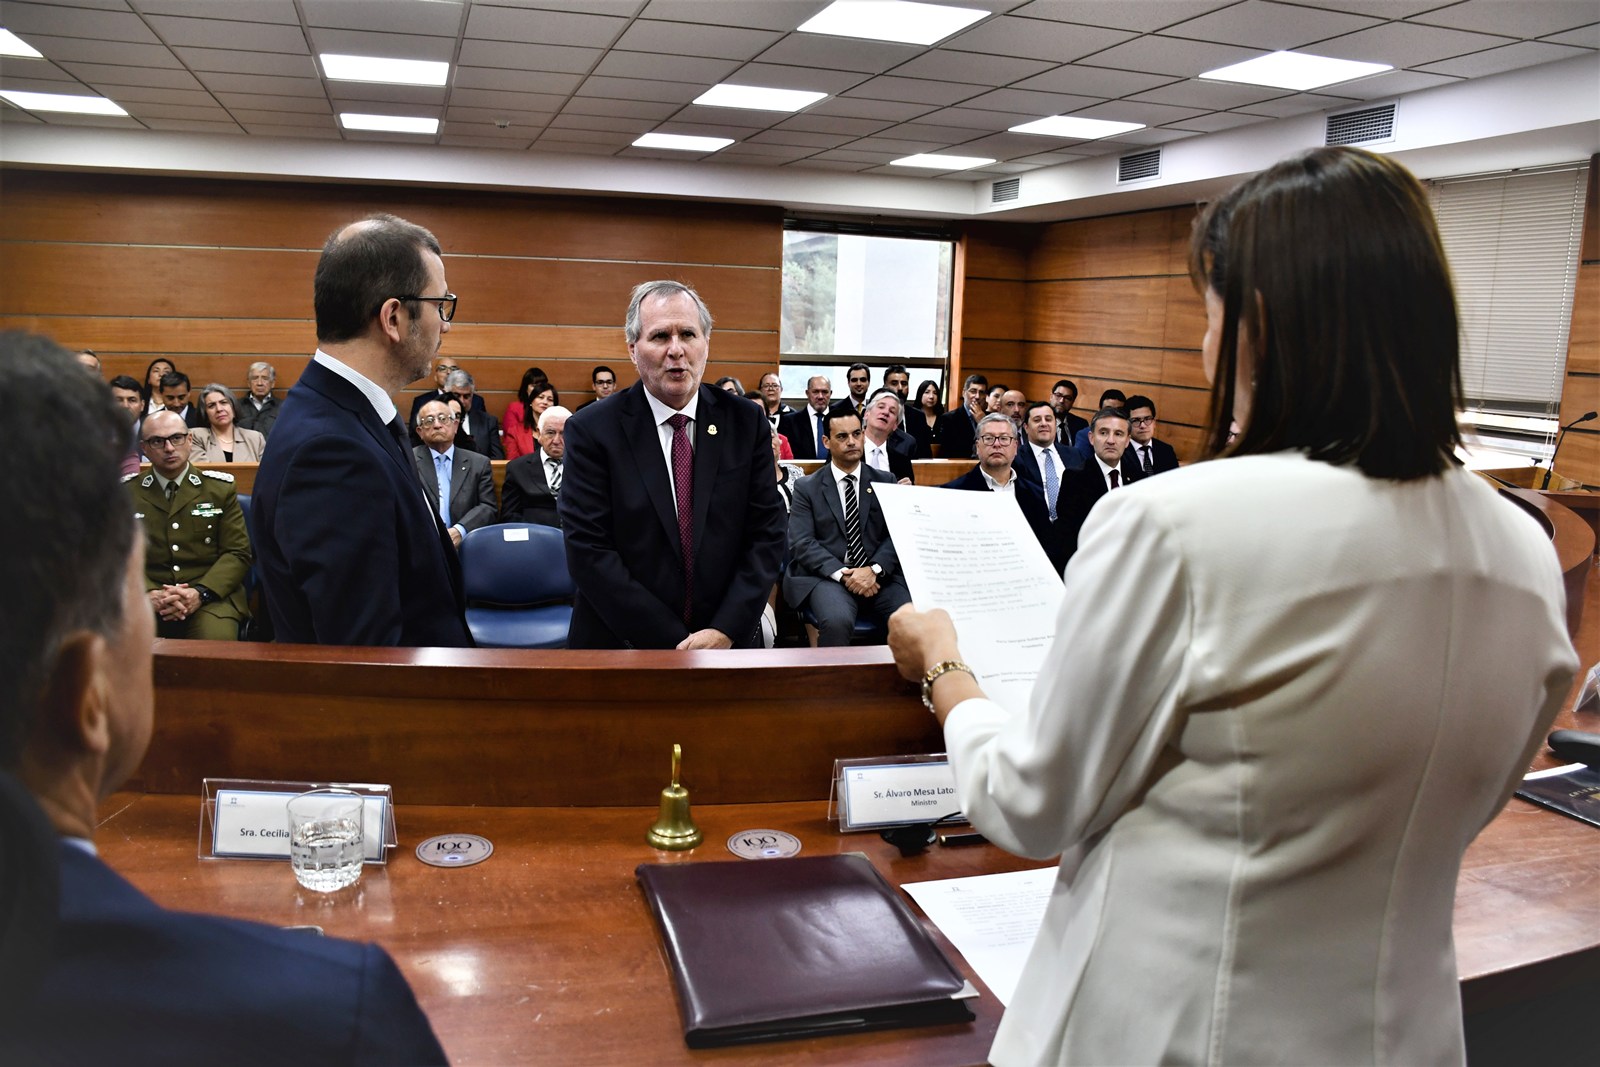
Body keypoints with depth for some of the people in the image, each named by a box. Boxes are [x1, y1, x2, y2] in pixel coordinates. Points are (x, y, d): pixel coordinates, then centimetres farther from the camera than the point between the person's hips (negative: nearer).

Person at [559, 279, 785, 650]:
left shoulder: (747, 423, -3)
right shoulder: (591, 431, -10)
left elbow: (767, 533, -4)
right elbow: (589, 551, -15)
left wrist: (725, 631, -15)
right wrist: (673, 644, -19)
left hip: (729, 641, 2)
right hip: (622, 644, -2)